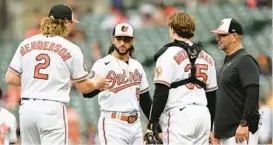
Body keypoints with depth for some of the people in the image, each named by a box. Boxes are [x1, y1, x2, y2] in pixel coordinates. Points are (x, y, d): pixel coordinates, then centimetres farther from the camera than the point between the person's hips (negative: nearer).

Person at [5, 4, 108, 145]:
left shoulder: (26, 44, 7)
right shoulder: (71, 49, -3)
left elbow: (10, 78, 6)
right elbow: (83, 86, 4)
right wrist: (97, 84, 25)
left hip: (27, 108, 4)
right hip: (52, 110, -4)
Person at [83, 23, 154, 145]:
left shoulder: (137, 66, 14)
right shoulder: (103, 65, -7)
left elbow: (145, 100, 19)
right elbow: (87, 92, -22)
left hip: (135, 125, 7)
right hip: (112, 125, -7)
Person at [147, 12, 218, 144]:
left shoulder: (169, 54, -5)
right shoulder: (206, 57, 16)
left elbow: (161, 92, -11)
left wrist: (153, 122, -8)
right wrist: (209, 127, 25)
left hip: (179, 114, -6)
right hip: (203, 114, 7)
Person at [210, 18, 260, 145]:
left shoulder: (245, 60, -11)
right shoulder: (228, 61, 20)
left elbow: (253, 94, -20)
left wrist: (244, 124, -25)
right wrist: (217, 129, 22)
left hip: (240, 131, -10)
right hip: (226, 132, 10)